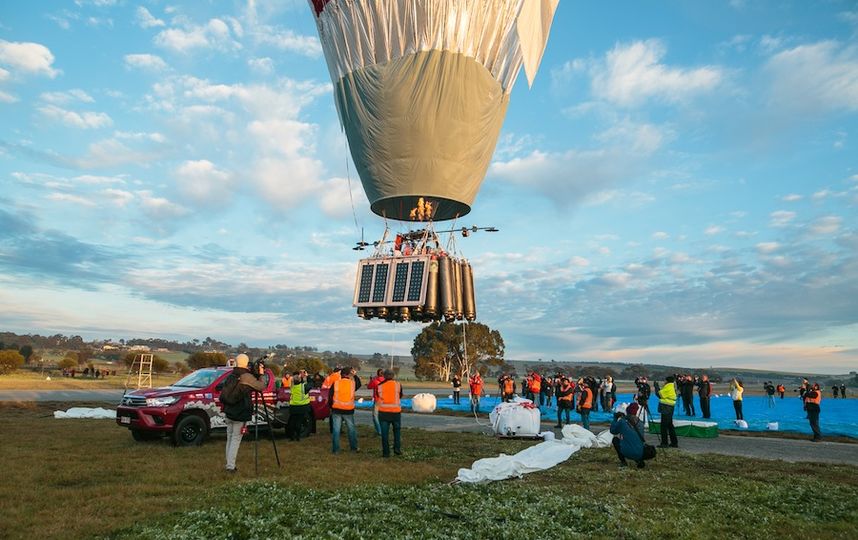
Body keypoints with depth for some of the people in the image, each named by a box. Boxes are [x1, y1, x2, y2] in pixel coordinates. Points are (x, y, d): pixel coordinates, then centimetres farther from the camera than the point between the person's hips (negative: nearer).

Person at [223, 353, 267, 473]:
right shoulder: (247, 377, -13)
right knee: (236, 438, -1)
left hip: (229, 412, 7)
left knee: (230, 438, 13)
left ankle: (229, 464, 17)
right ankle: (230, 466, -3)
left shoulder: (231, 375, 9)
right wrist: (261, 376, 7)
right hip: (240, 414, -6)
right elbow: (261, 386, -7)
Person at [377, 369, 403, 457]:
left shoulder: (380, 386, -1)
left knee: (385, 433, 6)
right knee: (397, 430, 19)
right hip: (396, 411, 0)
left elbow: (378, 397, 11)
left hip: (383, 412, 0)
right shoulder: (398, 384, -3)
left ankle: (386, 452, 8)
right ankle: (397, 448, 11)